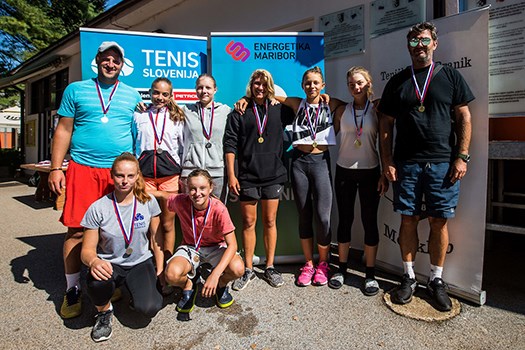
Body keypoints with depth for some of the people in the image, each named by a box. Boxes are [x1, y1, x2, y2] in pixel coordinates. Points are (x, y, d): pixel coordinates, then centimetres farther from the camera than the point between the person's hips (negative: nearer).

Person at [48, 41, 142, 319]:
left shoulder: (132, 96, 12)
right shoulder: (76, 90, 9)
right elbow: (63, 131, 8)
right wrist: (55, 168, 0)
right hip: (83, 168, 0)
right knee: (76, 229, 1)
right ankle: (72, 289, 17)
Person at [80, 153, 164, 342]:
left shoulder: (149, 202, -7)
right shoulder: (98, 208, -12)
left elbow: (156, 239, 3)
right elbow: (87, 250, -9)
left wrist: (160, 270, 1)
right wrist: (93, 261, -32)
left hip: (141, 263, 1)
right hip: (110, 264, 0)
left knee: (150, 308, -22)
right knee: (97, 282, -36)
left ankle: (140, 294, 17)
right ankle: (104, 311, 1)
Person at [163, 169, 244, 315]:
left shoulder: (218, 209, -27)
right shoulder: (180, 202, -20)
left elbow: (232, 245, -28)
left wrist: (215, 274, -39)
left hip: (215, 247, -1)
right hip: (190, 247, 1)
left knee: (238, 269, -31)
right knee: (172, 274, -31)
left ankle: (221, 284, 8)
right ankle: (189, 286, 8)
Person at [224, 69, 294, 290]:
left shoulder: (278, 110, 9)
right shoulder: (240, 112, 4)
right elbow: (230, 144, 0)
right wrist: (231, 175, -7)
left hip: (273, 175, 1)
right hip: (247, 176, -1)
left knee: (270, 221, 8)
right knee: (249, 222, 6)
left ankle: (270, 267, 22)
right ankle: (248, 270, 19)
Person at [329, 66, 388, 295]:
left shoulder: (376, 110, 1)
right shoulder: (342, 111, 6)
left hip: (370, 172, -1)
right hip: (344, 171, 1)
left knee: (369, 221, 3)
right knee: (344, 220, 8)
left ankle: (370, 273, 17)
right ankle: (342, 269, 21)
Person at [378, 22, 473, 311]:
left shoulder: (450, 76, 9)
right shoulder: (397, 82, 11)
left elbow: (464, 118, 6)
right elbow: (386, 125, 8)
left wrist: (462, 156, -4)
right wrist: (387, 161, 0)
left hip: (443, 163, 0)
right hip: (406, 164, 1)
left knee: (439, 222, 3)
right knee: (408, 221, 4)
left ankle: (436, 280, 20)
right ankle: (409, 278, 19)